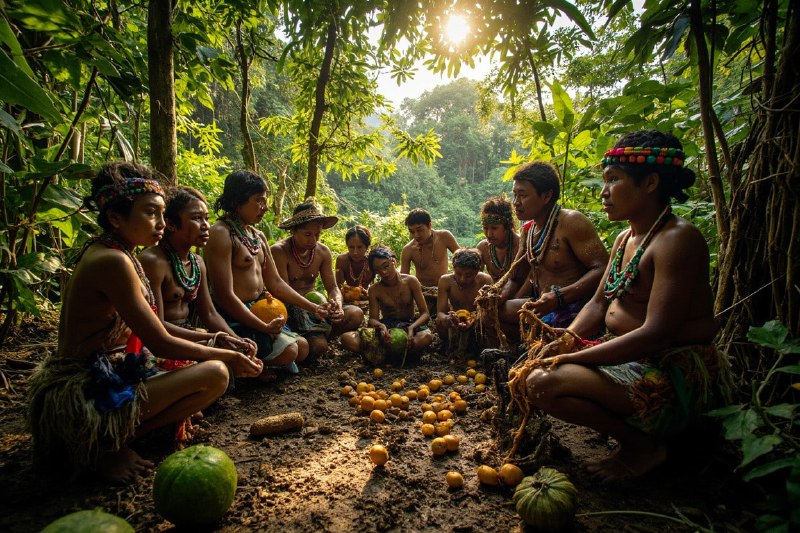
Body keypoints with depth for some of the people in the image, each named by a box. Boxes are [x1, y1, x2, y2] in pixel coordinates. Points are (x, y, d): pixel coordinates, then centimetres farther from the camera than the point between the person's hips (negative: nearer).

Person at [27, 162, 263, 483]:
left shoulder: (100, 252, 9)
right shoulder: (113, 261, -21)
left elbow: (150, 335, 10)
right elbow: (161, 344, -19)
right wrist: (227, 356, -7)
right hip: (86, 398, -10)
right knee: (215, 374, -20)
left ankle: (104, 436, 9)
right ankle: (110, 445, -6)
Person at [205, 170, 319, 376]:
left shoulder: (258, 236, 12)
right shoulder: (221, 234, -17)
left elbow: (275, 283, 14)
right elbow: (225, 296, -23)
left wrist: (313, 308, 9)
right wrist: (263, 327, -23)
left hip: (259, 312, 9)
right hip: (234, 318, -9)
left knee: (303, 347, 5)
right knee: (288, 350, -20)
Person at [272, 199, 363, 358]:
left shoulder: (323, 251, 3)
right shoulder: (279, 251, -15)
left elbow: (332, 287, 4)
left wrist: (338, 306, -20)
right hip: (290, 309, -6)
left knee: (356, 314, -18)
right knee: (319, 345, -30)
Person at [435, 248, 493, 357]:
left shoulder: (485, 280, -17)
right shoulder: (445, 281, -15)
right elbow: (440, 313, -19)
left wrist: (474, 320, -45)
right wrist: (447, 318, -45)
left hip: (477, 325, 0)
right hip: (454, 328, 0)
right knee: (440, 322, -31)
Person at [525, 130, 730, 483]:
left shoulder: (677, 239, -19)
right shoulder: (625, 238, 11)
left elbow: (656, 334, -27)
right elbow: (598, 304, 12)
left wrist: (572, 358, -24)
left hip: (675, 377, -10)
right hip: (629, 359, 10)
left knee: (545, 384, -26)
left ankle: (642, 444, -2)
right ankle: (630, 431, 11)